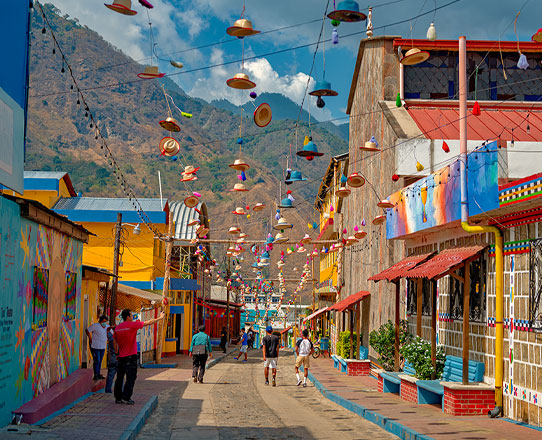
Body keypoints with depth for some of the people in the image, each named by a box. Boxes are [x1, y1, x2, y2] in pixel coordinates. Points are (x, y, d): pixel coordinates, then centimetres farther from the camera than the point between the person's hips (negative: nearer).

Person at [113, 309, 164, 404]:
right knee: (131, 378, -1)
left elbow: (115, 342, 13)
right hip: (130, 356, -6)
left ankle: (118, 398, 14)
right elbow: (148, 323, -1)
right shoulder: (132, 325, -10)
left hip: (121, 357, 6)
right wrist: (160, 318, 11)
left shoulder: (117, 328, 6)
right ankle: (126, 398, -7)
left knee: (120, 377, 11)